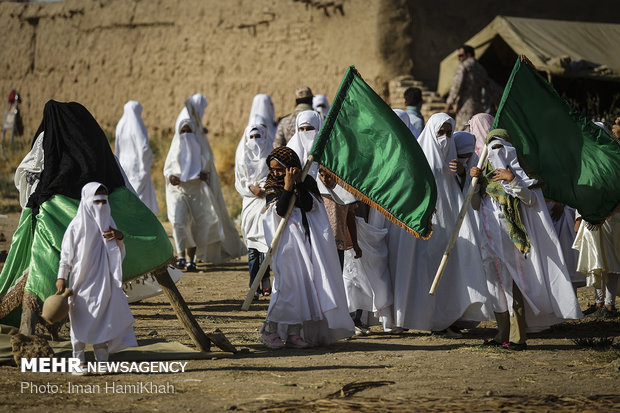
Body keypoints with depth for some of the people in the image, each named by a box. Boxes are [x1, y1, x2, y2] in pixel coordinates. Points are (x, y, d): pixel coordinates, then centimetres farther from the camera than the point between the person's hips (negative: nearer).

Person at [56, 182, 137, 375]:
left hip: (103, 282, 4)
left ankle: (101, 361, 11)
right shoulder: (77, 226, -6)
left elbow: (120, 254, 13)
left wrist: (119, 237, -6)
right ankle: (80, 361, 10)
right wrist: (61, 277, -10)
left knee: (104, 320, 4)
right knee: (80, 321, 2)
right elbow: (66, 254, -4)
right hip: (81, 281, -4)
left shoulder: (108, 224, 8)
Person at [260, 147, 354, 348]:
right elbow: (280, 211, -11)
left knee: (306, 282, 1)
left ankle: (294, 333, 6)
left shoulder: (307, 182, 7)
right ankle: (270, 330, -5)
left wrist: (299, 184, -14)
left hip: (308, 241, 3)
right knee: (288, 282, -12)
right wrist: (288, 187, -16)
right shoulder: (272, 186, 5)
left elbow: (309, 206, -10)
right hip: (287, 243, -3)